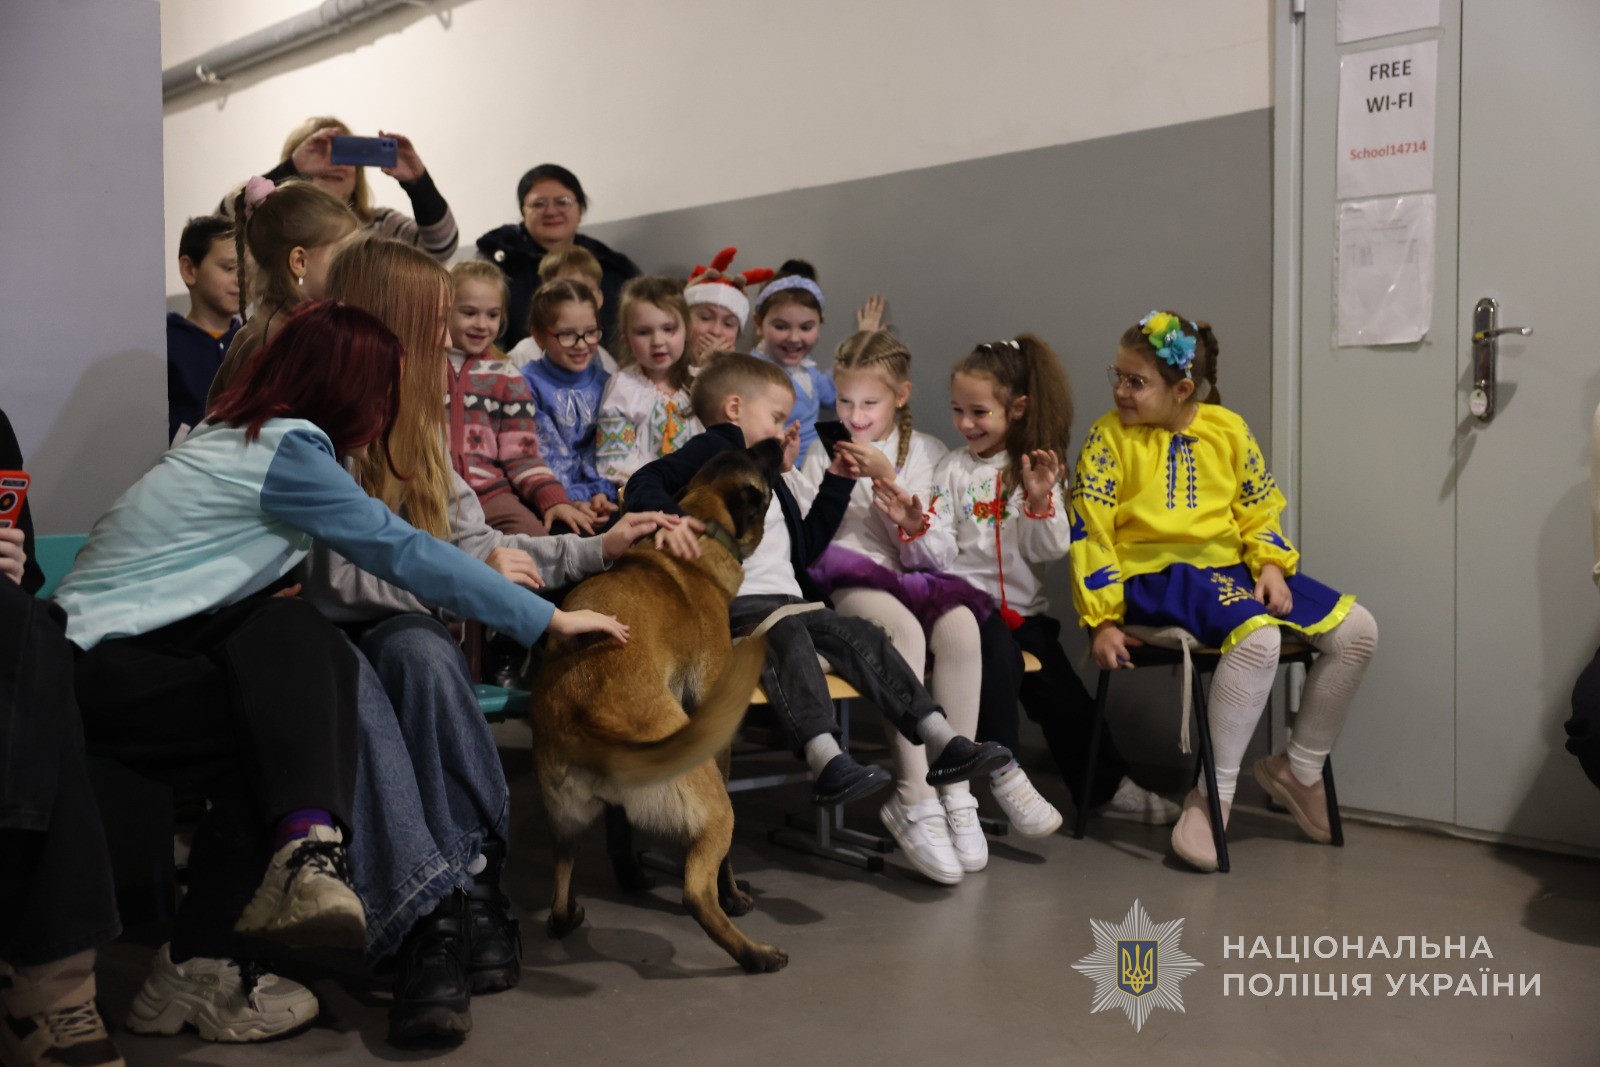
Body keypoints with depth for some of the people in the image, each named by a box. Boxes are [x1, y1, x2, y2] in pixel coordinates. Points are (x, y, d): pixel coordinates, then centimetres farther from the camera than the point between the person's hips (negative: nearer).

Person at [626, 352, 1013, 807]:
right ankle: (826, 762, -48)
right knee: (786, 634, -35)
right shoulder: (715, 450, 5)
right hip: (733, 603, -8)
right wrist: (667, 519, -31)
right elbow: (644, 483, -10)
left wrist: (837, 483, 33)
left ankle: (943, 743, -17)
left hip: (791, 603, 8)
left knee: (861, 636, -11)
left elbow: (807, 547, 33)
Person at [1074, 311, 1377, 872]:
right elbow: (1089, 535, -5)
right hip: (1155, 574, -6)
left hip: (1229, 566, 6)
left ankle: (1299, 767, 11)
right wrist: (1103, 621, -10)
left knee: (1356, 630, -7)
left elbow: (1260, 509, 14)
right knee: (1256, 637, -35)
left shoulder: (1227, 429, 7)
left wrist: (1272, 566, -5)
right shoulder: (1108, 438, -3)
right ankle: (1213, 798, -23)